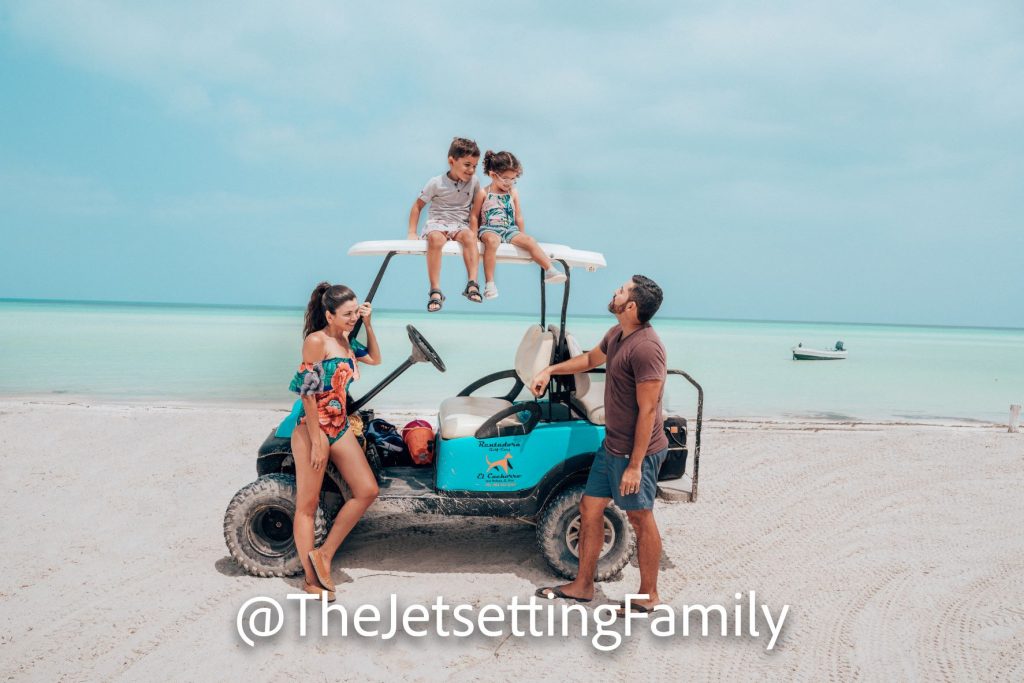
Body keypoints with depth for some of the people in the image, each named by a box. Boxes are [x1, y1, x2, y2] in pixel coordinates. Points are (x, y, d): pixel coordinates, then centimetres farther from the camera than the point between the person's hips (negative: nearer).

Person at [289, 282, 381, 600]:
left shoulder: (345, 340, 9)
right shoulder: (316, 341, -15)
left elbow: (375, 359, 25)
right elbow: (307, 392, -17)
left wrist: (368, 325, 10)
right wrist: (317, 440, -17)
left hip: (340, 428, 8)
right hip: (312, 429, -8)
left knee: (367, 491, 0)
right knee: (307, 504, 0)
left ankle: (324, 554, 10)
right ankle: (312, 580, 5)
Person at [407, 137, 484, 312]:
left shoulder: (474, 182, 4)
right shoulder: (436, 183, -3)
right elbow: (418, 205, 4)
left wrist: (475, 231, 1)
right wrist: (412, 232, -2)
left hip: (460, 225, 2)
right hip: (437, 223, -2)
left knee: (469, 235, -35)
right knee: (436, 238, -38)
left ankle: (472, 284, -41)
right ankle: (435, 291, -40)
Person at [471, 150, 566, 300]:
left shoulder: (513, 193, 10)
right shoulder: (483, 193, 1)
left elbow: (518, 217, 15)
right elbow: (475, 216, 5)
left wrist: (522, 236, 14)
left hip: (510, 230, 4)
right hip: (489, 229, -4)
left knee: (529, 241, -23)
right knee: (492, 240, -38)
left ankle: (550, 270, -31)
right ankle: (489, 283, -40)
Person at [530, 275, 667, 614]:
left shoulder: (645, 347, -25)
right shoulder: (617, 334, 5)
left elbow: (648, 411, -24)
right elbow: (591, 359, 28)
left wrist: (635, 464, -22)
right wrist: (550, 370, 19)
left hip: (636, 451, -10)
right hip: (611, 445, 10)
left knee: (641, 519, 5)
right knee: (590, 507, 15)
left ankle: (649, 595, 23)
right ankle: (582, 585, 29)